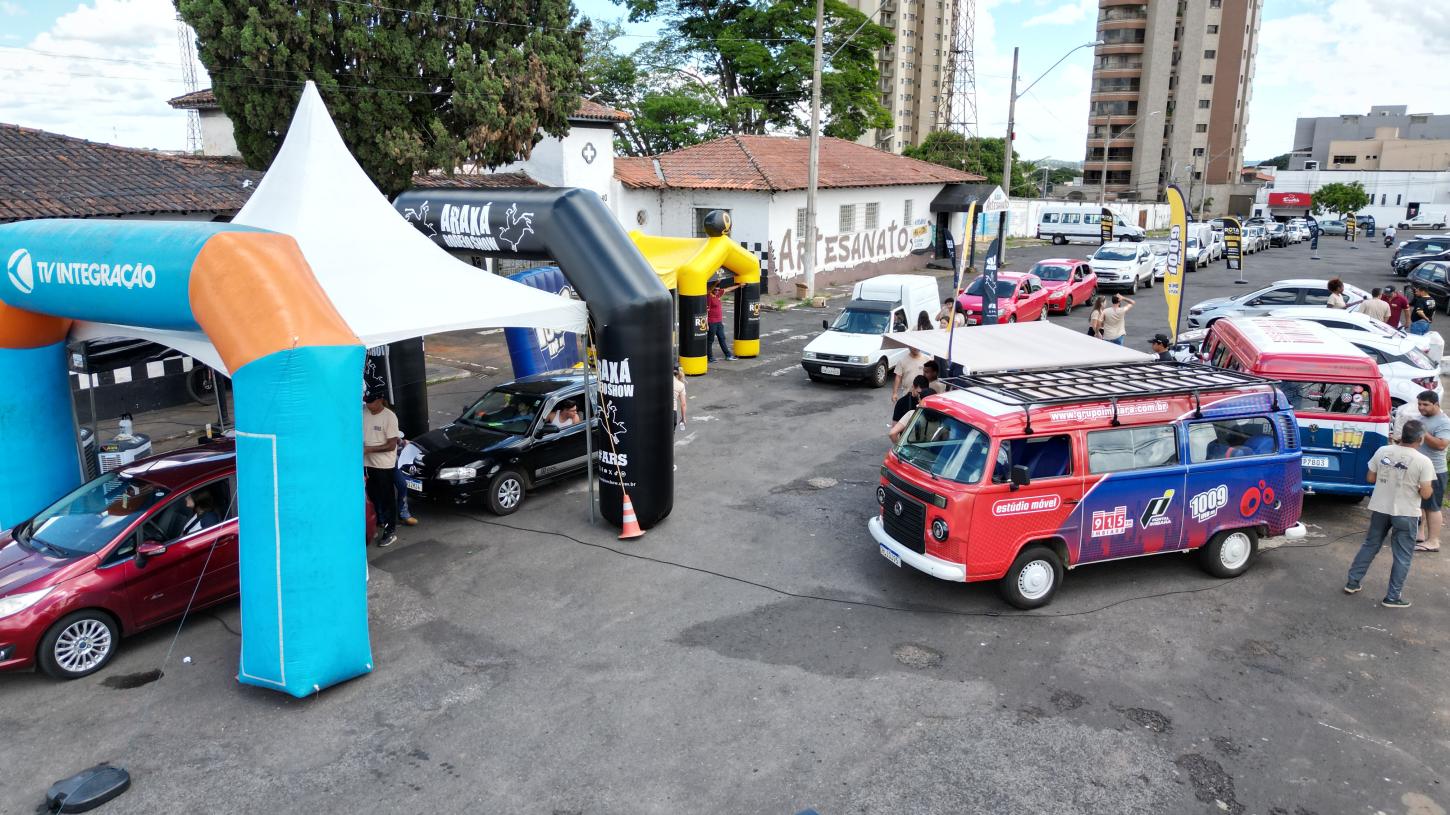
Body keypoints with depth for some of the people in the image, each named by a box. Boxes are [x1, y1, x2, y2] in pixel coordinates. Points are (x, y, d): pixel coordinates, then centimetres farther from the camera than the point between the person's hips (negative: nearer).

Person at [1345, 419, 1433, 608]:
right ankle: (1392, 597, 11)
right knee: (1402, 556, 8)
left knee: (1370, 546, 19)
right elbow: (1426, 494, -12)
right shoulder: (1423, 461, -15)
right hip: (1405, 514, -4)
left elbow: (1370, 478, 5)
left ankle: (1352, 583, 23)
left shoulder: (1382, 451, -4)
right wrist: (1430, 487, 8)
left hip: (1380, 509, 4)